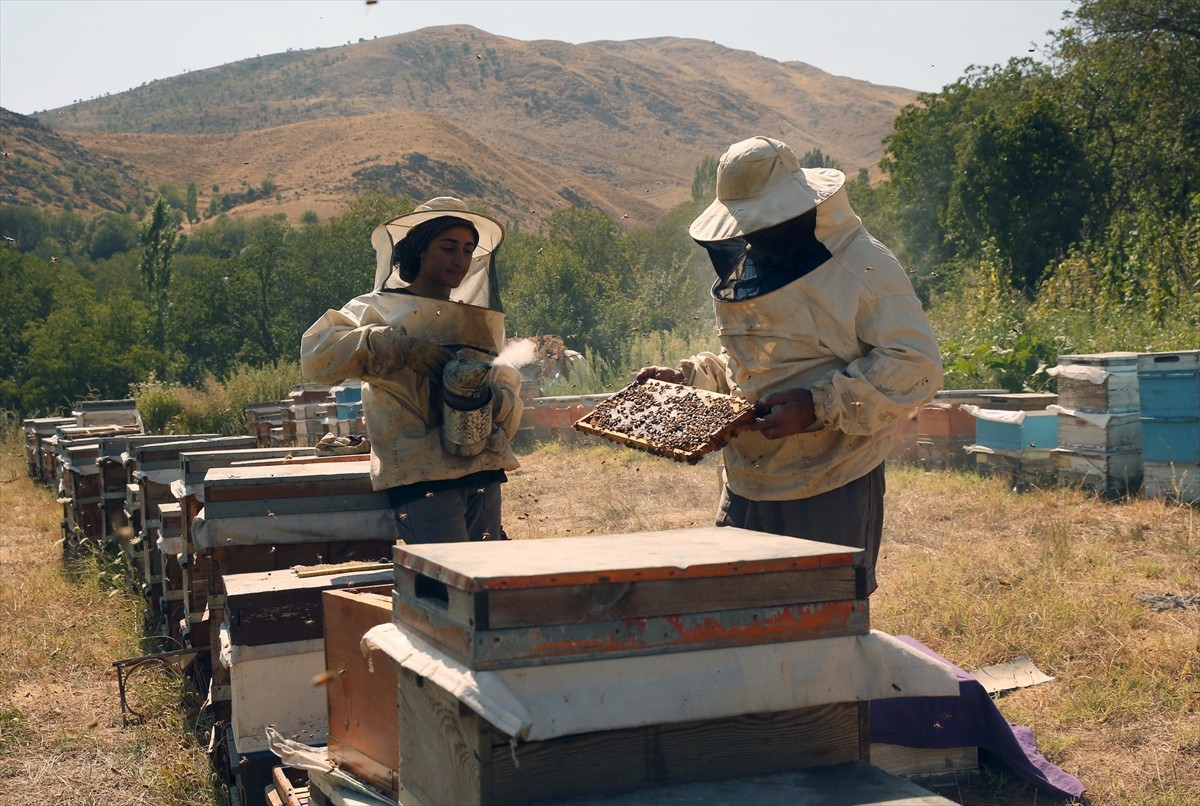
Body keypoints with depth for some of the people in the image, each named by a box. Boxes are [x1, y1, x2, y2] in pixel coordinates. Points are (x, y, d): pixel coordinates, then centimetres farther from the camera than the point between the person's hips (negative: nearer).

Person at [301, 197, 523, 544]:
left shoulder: (478, 321, 22)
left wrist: (488, 396, -9)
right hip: (422, 477, -6)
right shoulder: (380, 310, 5)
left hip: (484, 478, 6)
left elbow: (510, 396, 15)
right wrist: (403, 348, -21)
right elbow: (316, 354, -14)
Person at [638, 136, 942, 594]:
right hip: (745, 488, 7)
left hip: (833, 491, -6)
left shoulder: (865, 266, -9)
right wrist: (687, 378, 9)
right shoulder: (745, 269, 14)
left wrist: (818, 406, -24)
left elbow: (915, 367, -16)